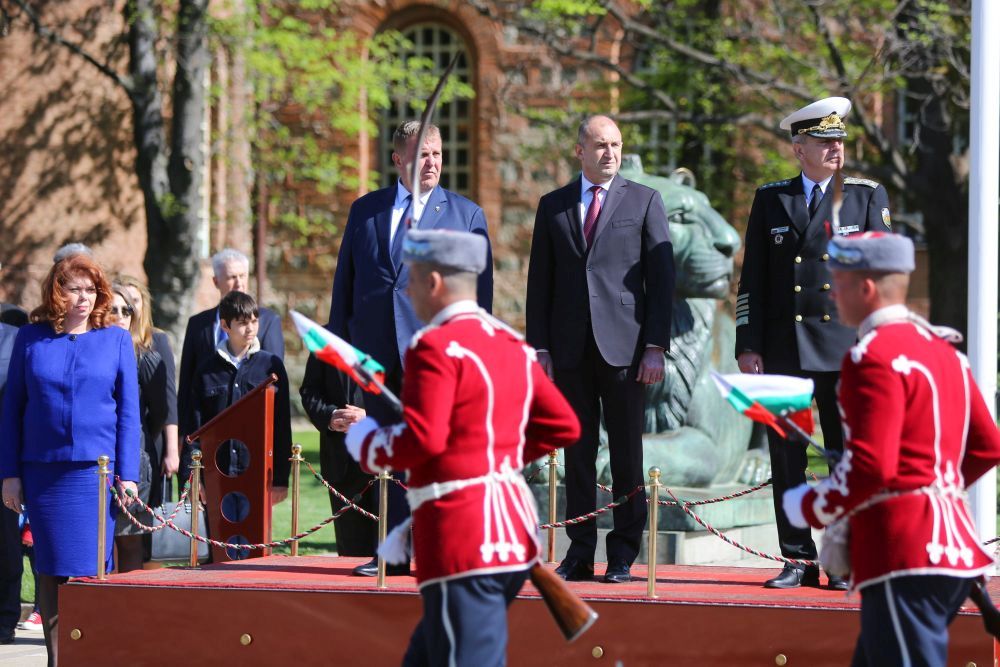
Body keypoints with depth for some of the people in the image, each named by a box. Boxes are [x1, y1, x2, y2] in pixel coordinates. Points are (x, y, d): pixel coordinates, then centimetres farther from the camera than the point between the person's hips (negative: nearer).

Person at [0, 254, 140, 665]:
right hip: (43, 471, 1)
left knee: (90, 569, -3)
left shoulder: (116, 340, 4)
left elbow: (128, 411, 3)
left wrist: (127, 475, -3)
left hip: (96, 470, -1)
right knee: (52, 569, 3)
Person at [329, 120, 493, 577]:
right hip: (377, 350, 3)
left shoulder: (466, 214, 7)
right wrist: (338, 341, 11)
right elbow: (345, 279, 16)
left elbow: (479, 290, 5)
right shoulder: (366, 210, 13)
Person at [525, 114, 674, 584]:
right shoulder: (553, 206, 12)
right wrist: (540, 348, 4)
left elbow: (661, 278, 1)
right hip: (571, 349, 2)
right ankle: (580, 553, 8)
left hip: (624, 347, -2)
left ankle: (623, 554, 6)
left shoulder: (644, 202, 5)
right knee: (577, 453, 4)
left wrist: (656, 347, -6)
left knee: (626, 454, 0)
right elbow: (539, 282, 12)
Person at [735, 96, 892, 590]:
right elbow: (753, 279, 9)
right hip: (784, 353, 2)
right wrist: (748, 346, 1)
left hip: (846, 349, -1)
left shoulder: (867, 196, 7)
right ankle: (799, 561, 9)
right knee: (787, 457, 3)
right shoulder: (771, 200, 10)